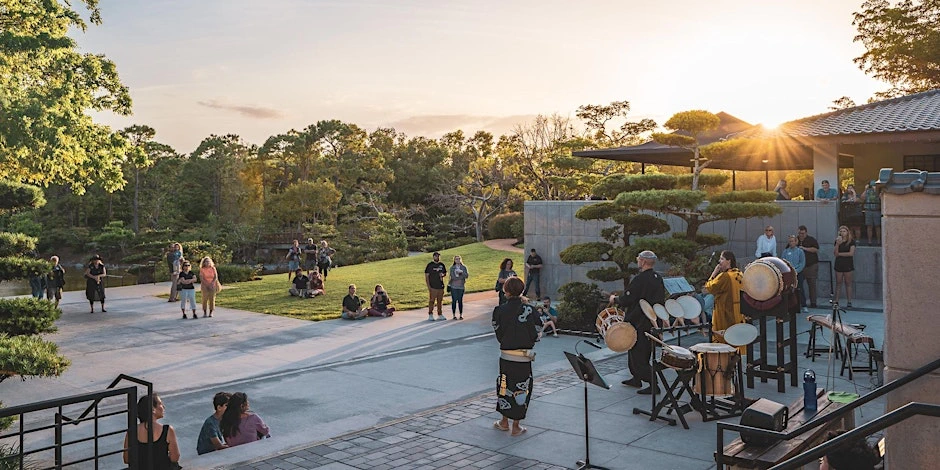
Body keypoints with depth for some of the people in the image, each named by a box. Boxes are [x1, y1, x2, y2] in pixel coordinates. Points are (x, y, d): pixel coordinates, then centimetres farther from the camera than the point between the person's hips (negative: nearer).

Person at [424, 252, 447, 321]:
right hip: (432, 287, -5)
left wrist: (443, 274, -1)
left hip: (441, 286, 5)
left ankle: (440, 315, 19)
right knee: (431, 301, -7)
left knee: (440, 301, 11)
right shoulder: (430, 265, -2)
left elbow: (445, 273, 24)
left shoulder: (442, 265, 12)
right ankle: (430, 315, -2)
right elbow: (426, 276, -4)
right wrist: (428, 286, -12)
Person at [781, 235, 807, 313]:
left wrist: (796, 271, -13)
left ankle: (803, 306, 3)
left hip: (798, 273, -2)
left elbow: (802, 263, -1)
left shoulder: (800, 251, 2)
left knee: (799, 289, -3)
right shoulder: (785, 251, 7)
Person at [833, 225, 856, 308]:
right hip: (839, 264, 3)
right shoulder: (837, 241, 9)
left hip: (848, 265, -3)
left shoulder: (851, 242, -1)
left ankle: (849, 302, 4)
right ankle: (836, 301, 6)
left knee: (848, 283, 0)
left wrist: (839, 254, -5)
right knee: (838, 283, 4)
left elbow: (851, 253, -11)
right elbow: (835, 254, 0)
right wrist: (837, 244, -12)